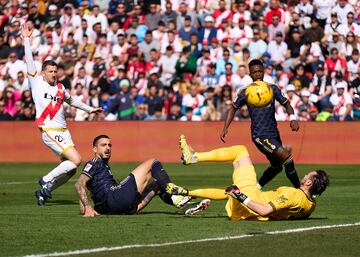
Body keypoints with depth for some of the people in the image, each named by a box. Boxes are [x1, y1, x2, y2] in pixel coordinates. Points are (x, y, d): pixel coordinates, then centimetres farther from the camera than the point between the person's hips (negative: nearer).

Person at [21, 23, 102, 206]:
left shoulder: (60, 87, 16)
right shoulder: (37, 83, 0)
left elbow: (71, 100, 33)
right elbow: (29, 62, -4)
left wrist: (89, 109, 36)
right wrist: (26, 40, -5)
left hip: (63, 132, 7)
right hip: (49, 132, -7)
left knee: (70, 170, 3)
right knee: (76, 160, -18)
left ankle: (44, 192, 16)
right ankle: (47, 179, -3)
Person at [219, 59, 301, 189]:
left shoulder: (272, 89, 5)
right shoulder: (246, 93, -2)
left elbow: (286, 103, 12)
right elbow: (233, 108, 11)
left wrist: (293, 118, -8)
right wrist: (225, 128, 3)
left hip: (274, 133, 6)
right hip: (260, 135, -6)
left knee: (276, 166, 16)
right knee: (287, 158, -18)